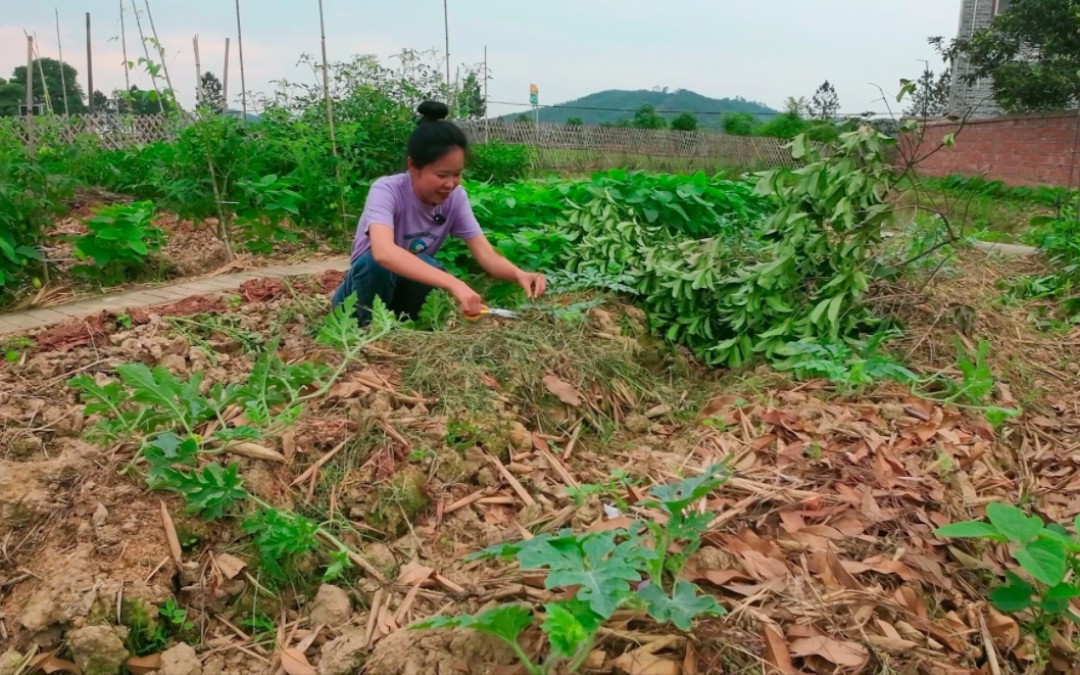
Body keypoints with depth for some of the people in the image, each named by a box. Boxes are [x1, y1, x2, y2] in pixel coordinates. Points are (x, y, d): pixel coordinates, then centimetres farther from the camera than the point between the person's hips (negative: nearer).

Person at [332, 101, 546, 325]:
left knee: (426, 266, -30)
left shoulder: (455, 197, -13)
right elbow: (383, 252, -48)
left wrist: (518, 274, -40)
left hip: (408, 290, 4)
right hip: (362, 296, -4)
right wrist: (453, 283, -57)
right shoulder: (386, 191, -28)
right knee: (375, 263, -36)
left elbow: (486, 255, -18)